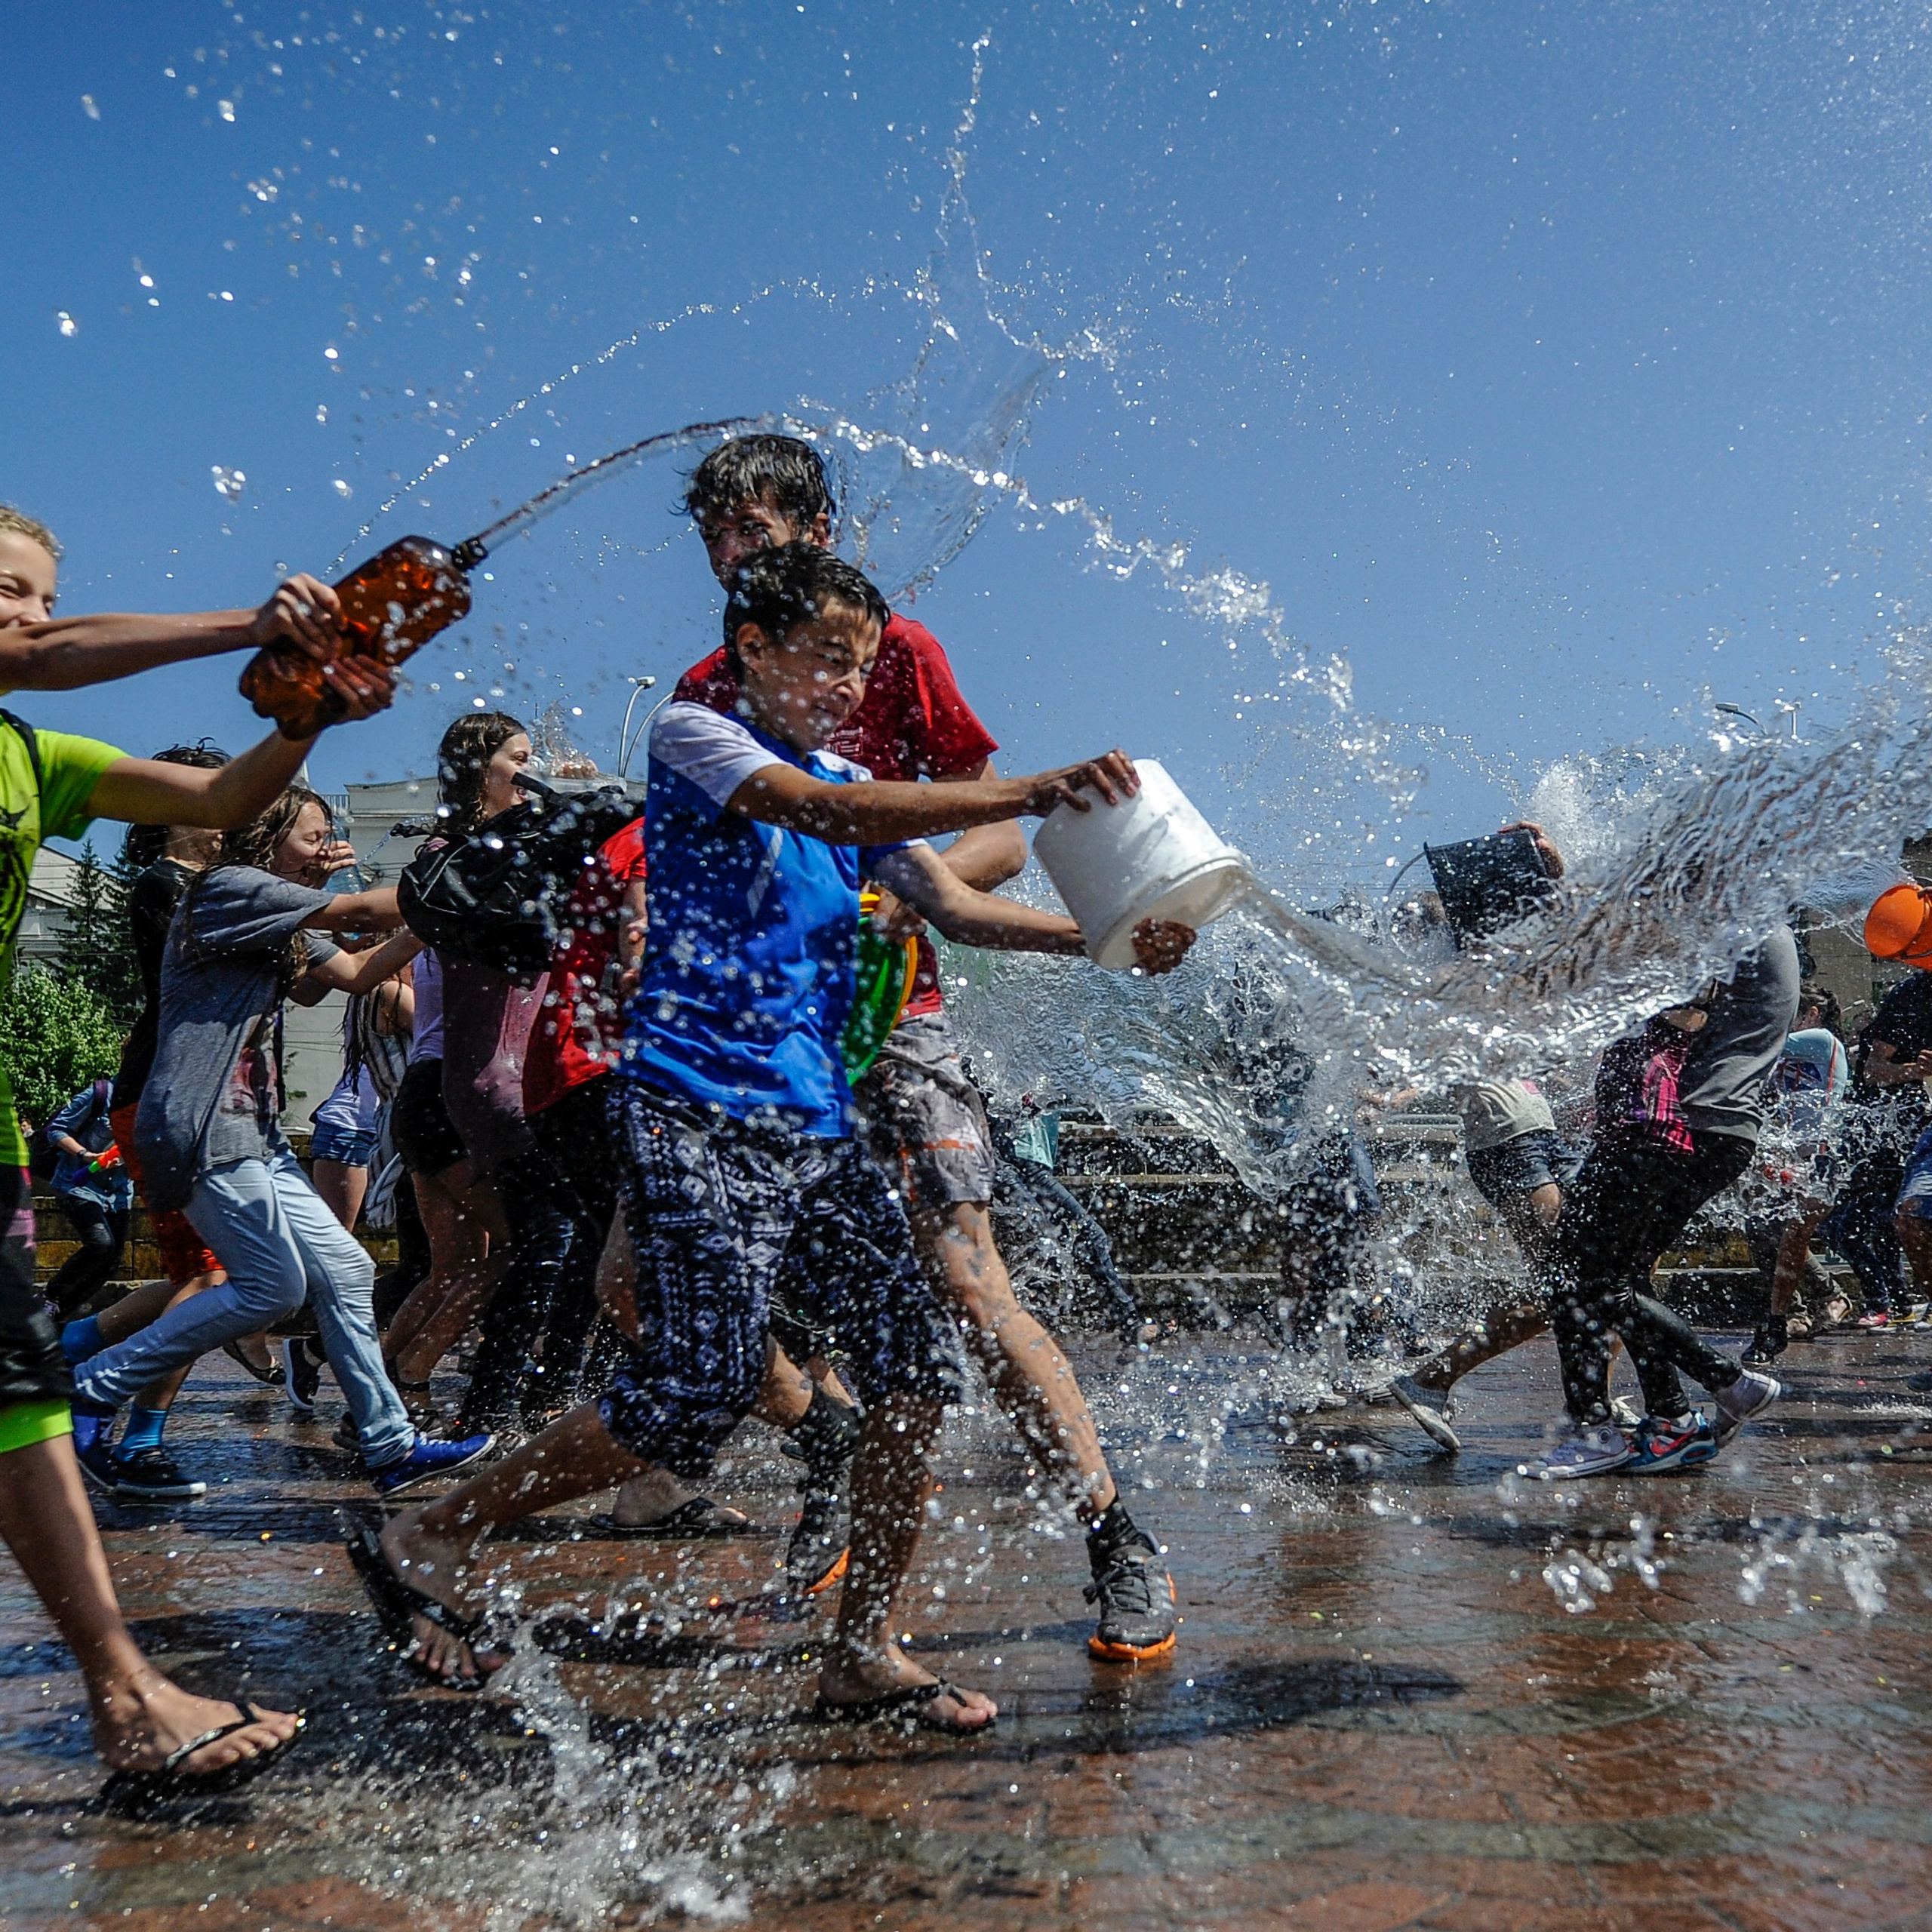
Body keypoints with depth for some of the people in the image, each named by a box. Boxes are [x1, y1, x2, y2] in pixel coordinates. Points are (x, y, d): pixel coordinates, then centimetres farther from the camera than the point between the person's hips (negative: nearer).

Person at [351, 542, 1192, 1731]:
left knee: (918, 1366, -2)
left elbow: (954, 905, 12)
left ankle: (866, 1654, 12)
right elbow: (826, 813, -18)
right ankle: (432, 1540, 6)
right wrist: (1032, 794, -26)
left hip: (816, 1127, 8)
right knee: (703, 1388, -14)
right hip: (696, 1111, -7)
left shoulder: (852, 780, 21)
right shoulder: (693, 735, 0)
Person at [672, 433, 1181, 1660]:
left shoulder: (893, 651, 0)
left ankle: (1125, 1553, 0)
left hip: (886, 1016, -5)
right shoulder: (705, 691, 15)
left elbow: (1002, 840, -3)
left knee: (967, 1283, -14)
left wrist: (901, 890, -21)